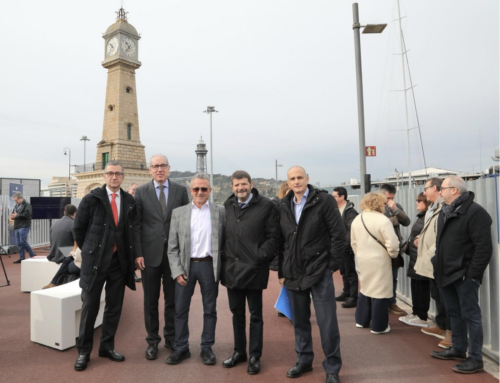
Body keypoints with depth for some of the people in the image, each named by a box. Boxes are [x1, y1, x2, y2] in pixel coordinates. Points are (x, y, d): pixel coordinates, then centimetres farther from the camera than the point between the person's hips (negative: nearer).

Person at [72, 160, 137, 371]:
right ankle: (84, 351, 23)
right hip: (95, 261, -2)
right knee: (89, 307, 7)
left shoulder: (130, 201, 2)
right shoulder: (91, 199, -5)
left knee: (114, 307, 12)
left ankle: (107, 346, 28)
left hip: (119, 262, 3)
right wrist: (90, 250, 7)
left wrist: (129, 254, 8)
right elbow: (78, 229, 3)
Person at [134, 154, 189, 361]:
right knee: (151, 300, 11)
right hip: (150, 253, 0)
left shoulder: (180, 190, 3)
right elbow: (136, 225, -1)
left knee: (173, 299, 12)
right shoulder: (141, 192, 1)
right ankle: (152, 341, 27)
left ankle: (171, 337, 29)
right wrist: (138, 253, -7)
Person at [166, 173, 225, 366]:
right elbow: (172, 247, 3)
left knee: (210, 310, 10)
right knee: (180, 310, 9)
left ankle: (207, 348, 26)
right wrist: (177, 270, -5)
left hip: (209, 265, -1)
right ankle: (181, 348, 26)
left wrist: (223, 267, -3)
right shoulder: (178, 212, 4)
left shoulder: (220, 212, 1)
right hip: (186, 265, 1)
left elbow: (225, 241, 2)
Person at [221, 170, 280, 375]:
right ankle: (239, 352, 35)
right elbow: (223, 235, 11)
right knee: (237, 313, 18)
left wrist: (260, 257, -14)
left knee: (255, 315, 10)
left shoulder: (266, 205, -6)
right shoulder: (227, 206, 9)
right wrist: (224, 259, 4)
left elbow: (273, 237, -8)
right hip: (231, 268, 5)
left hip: (254, 269, -4)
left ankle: (255, 356, 25)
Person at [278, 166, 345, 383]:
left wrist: (332, 264, -9)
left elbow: (338, 233, -7)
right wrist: (282, 271, 7)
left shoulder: (324, 200, -7)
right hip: (293, 274, 4)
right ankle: (304, 360, 35)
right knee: (299, 320, 16)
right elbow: (280, 240, 8)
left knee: (327, 322, 3)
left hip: (319, 271, -4)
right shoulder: (283, 206, 6)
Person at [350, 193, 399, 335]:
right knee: (380, 292, 5)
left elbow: (353, 242, 10)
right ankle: (378, 326, 16)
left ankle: (361, 320, 31)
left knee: (365, 289, 21)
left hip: (363, 260, 7)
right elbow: (392, 243, -21)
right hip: (379, 261, -6)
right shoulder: (382, 220, -18)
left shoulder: (356, 219, 3)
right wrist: (393, 254, -2)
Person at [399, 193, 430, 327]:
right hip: (415, 258, 10)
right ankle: (416, 313, 29)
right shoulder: (422, 217, 13)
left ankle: (422, 318, 14)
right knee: (415, 286, 17)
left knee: (421, 288, 2)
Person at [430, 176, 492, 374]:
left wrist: (473, 273, -19)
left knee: (470, 315, 1)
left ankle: (475, 359, 13)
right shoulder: (445, 212, 12)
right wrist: (439, 265, 15)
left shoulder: (475, 212, -15)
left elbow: (484, 246, -19)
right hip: (447, 273, 9)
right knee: (454, 313, 18)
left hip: (464, 274, -9)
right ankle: (458, 349, 31)